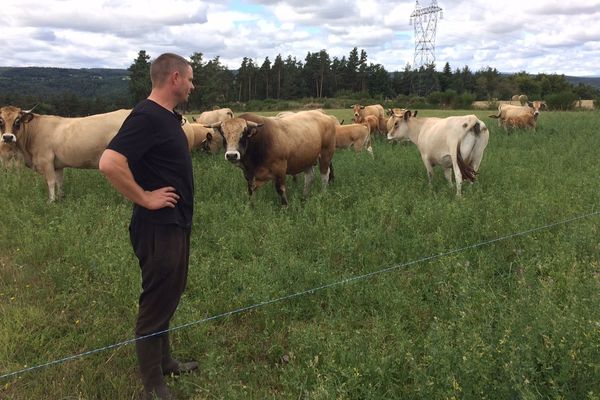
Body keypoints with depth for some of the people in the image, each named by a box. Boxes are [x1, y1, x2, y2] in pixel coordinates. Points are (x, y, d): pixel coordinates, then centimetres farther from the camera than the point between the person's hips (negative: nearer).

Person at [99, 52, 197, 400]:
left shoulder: (167, 116, 11)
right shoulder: (147, 116, -19)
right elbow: (110, 163, -30)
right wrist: (145, 198, -21)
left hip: (176, 224, 10)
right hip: (159, 227, -10)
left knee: (168, 297, 21)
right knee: (156, 303, 2)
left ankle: (164, 361, 38)